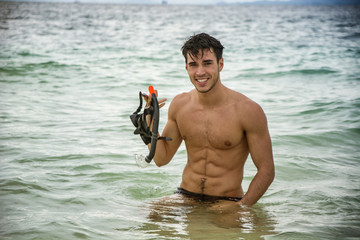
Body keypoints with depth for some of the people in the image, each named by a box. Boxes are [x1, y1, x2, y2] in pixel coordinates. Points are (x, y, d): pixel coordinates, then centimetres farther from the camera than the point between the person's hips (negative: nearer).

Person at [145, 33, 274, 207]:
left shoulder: (248, 110, -14)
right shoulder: (180, 104, 1)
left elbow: (266, 171, -10)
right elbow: (161, 159, 9)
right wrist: (151, 120, -6)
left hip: (227, 201, -3)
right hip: (185, 197, 4)